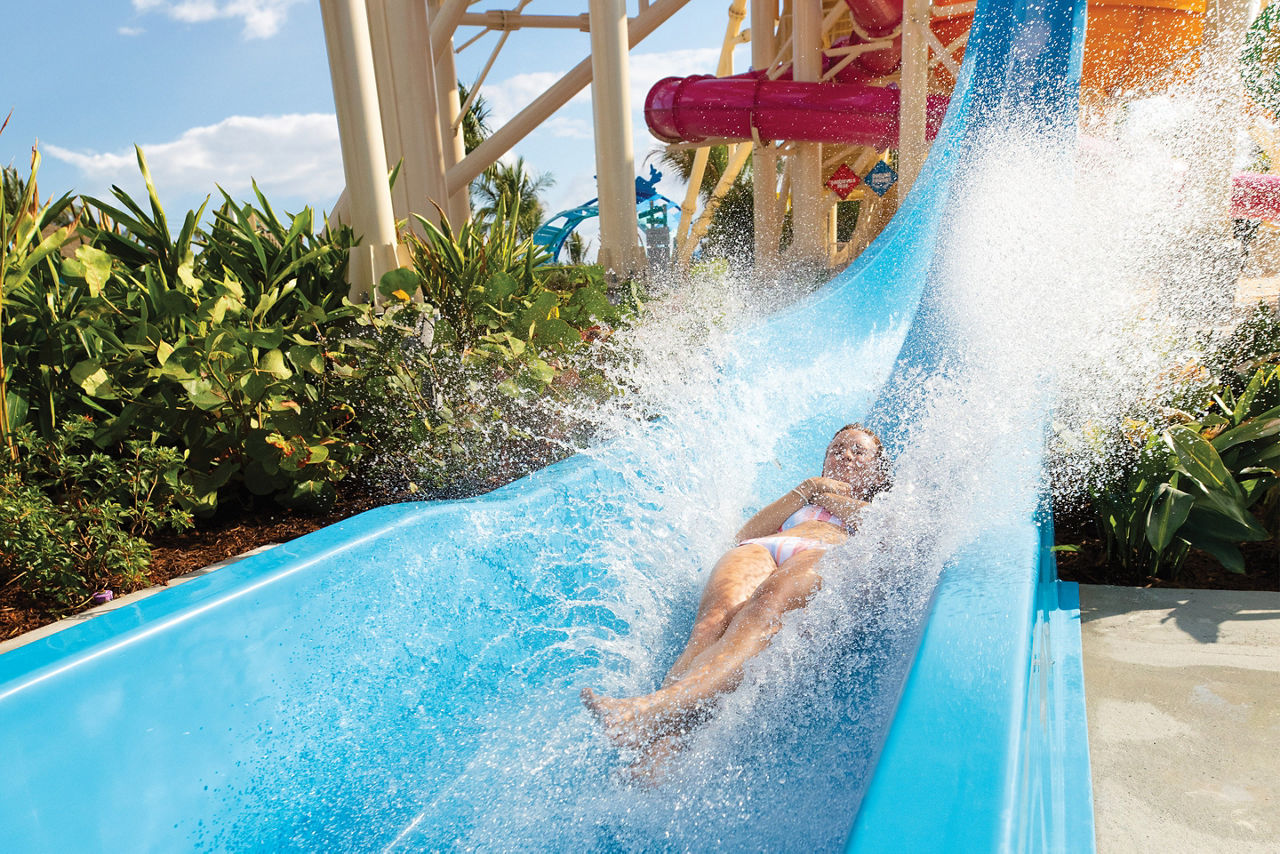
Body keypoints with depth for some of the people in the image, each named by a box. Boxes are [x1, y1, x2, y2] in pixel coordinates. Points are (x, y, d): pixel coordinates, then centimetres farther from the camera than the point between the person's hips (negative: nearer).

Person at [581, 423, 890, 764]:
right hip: (758, 552, 3)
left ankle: (665, 705, -64)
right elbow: (745, 535, 22)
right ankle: (658, 749, -57)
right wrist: (807, 489, 20)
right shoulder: (797, 501, 44)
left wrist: (831, 498, 21)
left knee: (766, 606, -41)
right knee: (715, 617, -35)